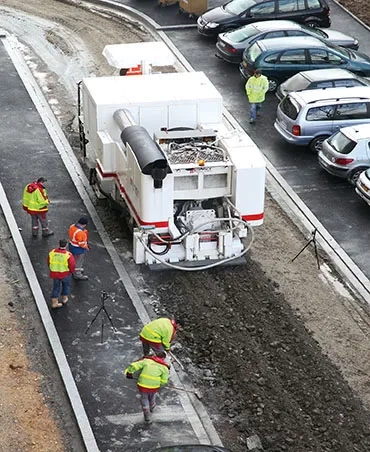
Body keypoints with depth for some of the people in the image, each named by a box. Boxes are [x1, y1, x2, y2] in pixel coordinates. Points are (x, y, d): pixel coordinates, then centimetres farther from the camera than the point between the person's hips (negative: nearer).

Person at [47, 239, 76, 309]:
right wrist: (71, 271, 3)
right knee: (66, 285, 25)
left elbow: (49, 263, -3)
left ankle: (54, 303, 23)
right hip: (65, 274, -2)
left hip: (54, 274, 2)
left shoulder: (52, 252, -16)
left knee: (56, 287, 19)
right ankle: (64, 299, 41)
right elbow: (72, 265, -19)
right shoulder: (68, 255, -27)